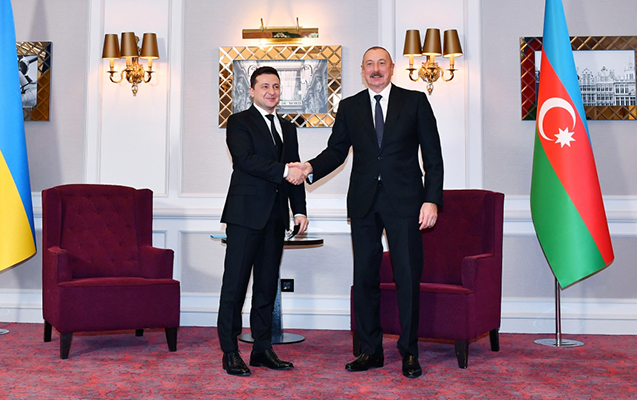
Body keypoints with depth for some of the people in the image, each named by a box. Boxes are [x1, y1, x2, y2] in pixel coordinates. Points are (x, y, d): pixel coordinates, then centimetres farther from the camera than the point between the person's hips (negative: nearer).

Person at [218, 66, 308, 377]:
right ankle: (230, 353, 2)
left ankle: (262, 349, 15)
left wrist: (299, 210, 9)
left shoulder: (288, 128, 20)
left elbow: (295, 173, 18)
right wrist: (284, 171, -19)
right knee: (235, 283, -5)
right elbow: (245, 159, -14)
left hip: (275, 216, 6)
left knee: (267, 284, 8)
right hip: (246, 213, -6)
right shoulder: (239, 122, 2)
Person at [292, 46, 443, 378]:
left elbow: (432, 155, 3)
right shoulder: (349, 107, 13)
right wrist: (311, 168, -11)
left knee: (408, 277, -1)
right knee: (364, 278, 6)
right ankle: (371, 351, 18)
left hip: (404, 201, -2)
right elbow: (336, 151, 10)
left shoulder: (415, 101, 6)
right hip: (364, 202, 3)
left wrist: (432, 199, -6)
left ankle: (409, 353, 12)